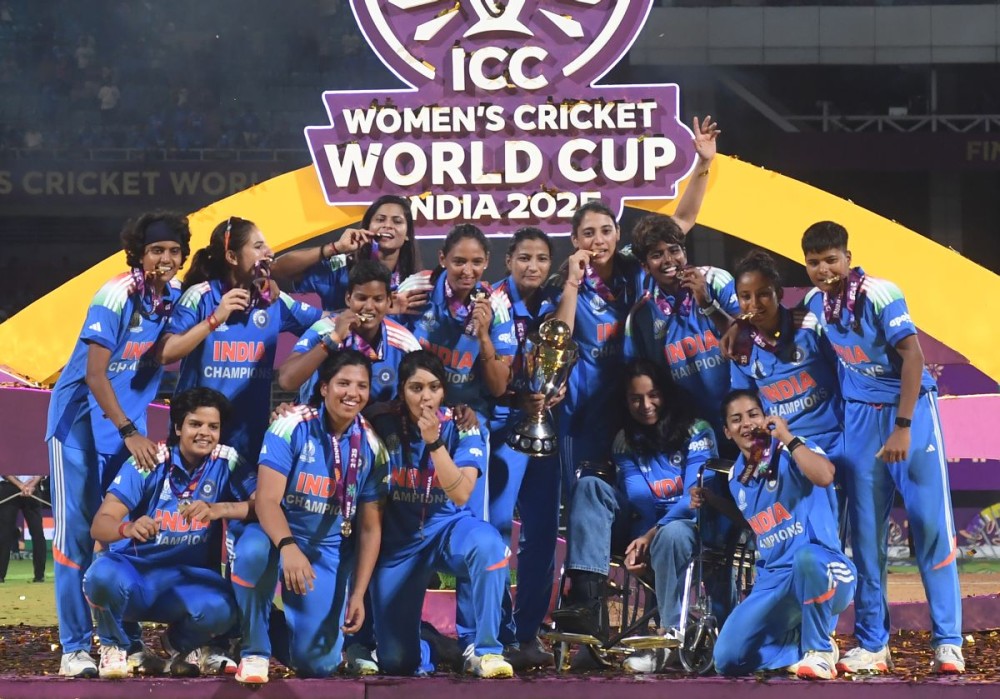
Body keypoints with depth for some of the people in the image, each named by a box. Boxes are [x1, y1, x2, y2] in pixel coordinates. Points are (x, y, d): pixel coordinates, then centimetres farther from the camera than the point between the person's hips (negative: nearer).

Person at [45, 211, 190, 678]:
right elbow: (95, 375, -21)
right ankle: (75, 648, -3)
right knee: (77, 531, -5)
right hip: (81, 417, -6)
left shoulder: (177, 296, -1)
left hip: (129, 421, 6)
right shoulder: (116, 295, -21)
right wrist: (130, 433, -23)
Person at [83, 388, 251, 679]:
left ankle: (181, 644, 7)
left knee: (218, 609, -33)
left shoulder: (227, 462, -5)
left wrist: (217, 510, -36)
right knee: (102, 575, -37)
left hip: (189, 576, 1)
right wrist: (127, 528, -44)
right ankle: (114, 645, -1)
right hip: (135, 568, -1)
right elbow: (100, 525, -19)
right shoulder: (148, 462, -12)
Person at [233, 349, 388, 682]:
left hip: (331, 553, 3)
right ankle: (255, 651, -15)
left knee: (317, 662, -9)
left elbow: (370, 527, 1)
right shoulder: (292, 426, -16)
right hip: (280, 535, -3)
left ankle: (287, 631, 31)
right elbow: (267, 499, -24)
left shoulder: (371, 447, -4)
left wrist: (358, 595, -6)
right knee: (252, 552, -40)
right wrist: (288, 546, -44)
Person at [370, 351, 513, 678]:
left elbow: (460, 495, -23)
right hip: (399, 539, 1)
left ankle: (485, 650, -25)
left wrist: (433, 441, -30)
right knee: (395, 661, -4)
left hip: (449, 526, -1)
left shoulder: (462, 426, -11)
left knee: (488, 543, -39)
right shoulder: (384, 424, -10)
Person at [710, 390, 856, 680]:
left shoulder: (792, 452, -6)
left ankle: (820, 649, -21)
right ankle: (801, 644, 15)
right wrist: (712, 501, 18)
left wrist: (786, 438, -20)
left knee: (805, 555, -45)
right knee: (727, 660, -10)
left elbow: (824, 476, -30)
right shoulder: (737, 476, 13)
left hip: (823, 573, -6)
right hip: (772, 584, 6)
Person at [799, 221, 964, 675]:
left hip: (909, 408, -5)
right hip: (859, 415, 5)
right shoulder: (813, 303, 0)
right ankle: (872, 644, 7)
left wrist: (902, 429, -25)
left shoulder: (878, 294, -19)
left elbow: (913, 357, -22)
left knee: (930, 523, -7)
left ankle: (948, 641, -3)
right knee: (866, 531, 2)